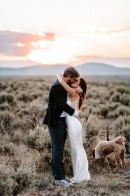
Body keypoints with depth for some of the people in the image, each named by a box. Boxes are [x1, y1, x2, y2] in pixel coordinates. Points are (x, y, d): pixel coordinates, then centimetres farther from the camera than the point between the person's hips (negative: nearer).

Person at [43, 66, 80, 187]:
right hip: (55, 121, -10)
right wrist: (75, 113, -9)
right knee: (58, 149, -6)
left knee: (57, 148, 15)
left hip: (60, 120, 10)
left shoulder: (62, 85, 12)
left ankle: (56, 174, 24)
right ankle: (59, 178, 1)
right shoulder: (57, 86, -18)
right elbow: (62, 105, -22)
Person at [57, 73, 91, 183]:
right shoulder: (74, 95, 10)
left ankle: (79, 176, 12)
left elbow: (62, 82, -24)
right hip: (73, 124, 9)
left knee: (77, 150, 1)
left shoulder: (74, 93, -15)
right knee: (78, 149, 15)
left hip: (74, 125, -9)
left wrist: (59, 76, -5)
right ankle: (83, 174, 25)